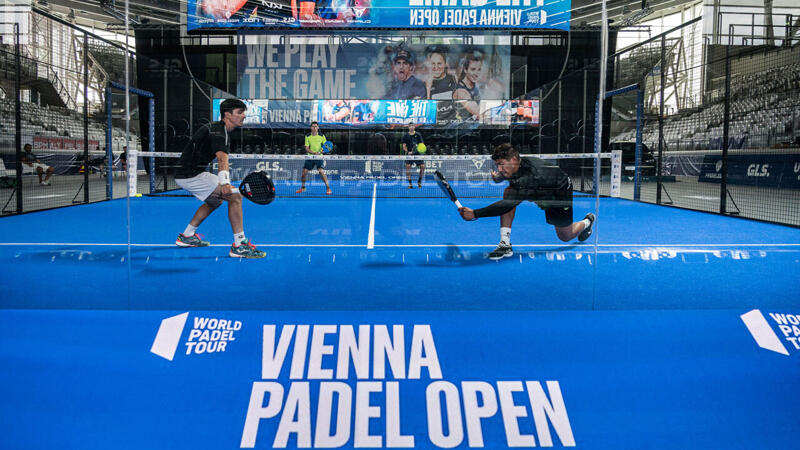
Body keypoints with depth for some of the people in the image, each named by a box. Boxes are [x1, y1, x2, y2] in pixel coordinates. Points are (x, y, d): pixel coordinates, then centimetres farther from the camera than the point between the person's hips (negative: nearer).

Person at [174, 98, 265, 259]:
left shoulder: (222, 131, 15)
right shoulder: (217, 131, -17)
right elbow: (222, 158, -35)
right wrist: (225, 183, -49)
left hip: (187, 175, 11)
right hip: (192, 175, -11)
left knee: (215, 201, 30)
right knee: (235, 197, -16)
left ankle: (187, 236, 35)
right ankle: (239, 246, -16)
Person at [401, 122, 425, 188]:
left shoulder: (418, 135, 6)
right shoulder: (405, 136, 4)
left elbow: (421, 144, 5)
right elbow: (404, 146, 2)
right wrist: (407, 152, -15)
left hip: (417, 153, 1)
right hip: (409, 154, -1)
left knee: (422, 166, -9)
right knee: (408, 166, -17)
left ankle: (419, 181, 11)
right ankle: (410, 183, -8)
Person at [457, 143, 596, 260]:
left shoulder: (532, 176, -44)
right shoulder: (514, 166, -21)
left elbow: (507, 205, -49)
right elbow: (500, 176, 7)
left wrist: (475, 214, -51)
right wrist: (497, 177, -16)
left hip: (562, 196, -6)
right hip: (541, 193, 6)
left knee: (565, 237, 12)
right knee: (508, 192, -21)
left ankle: (587, 221, 47)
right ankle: (505, 244, -17)